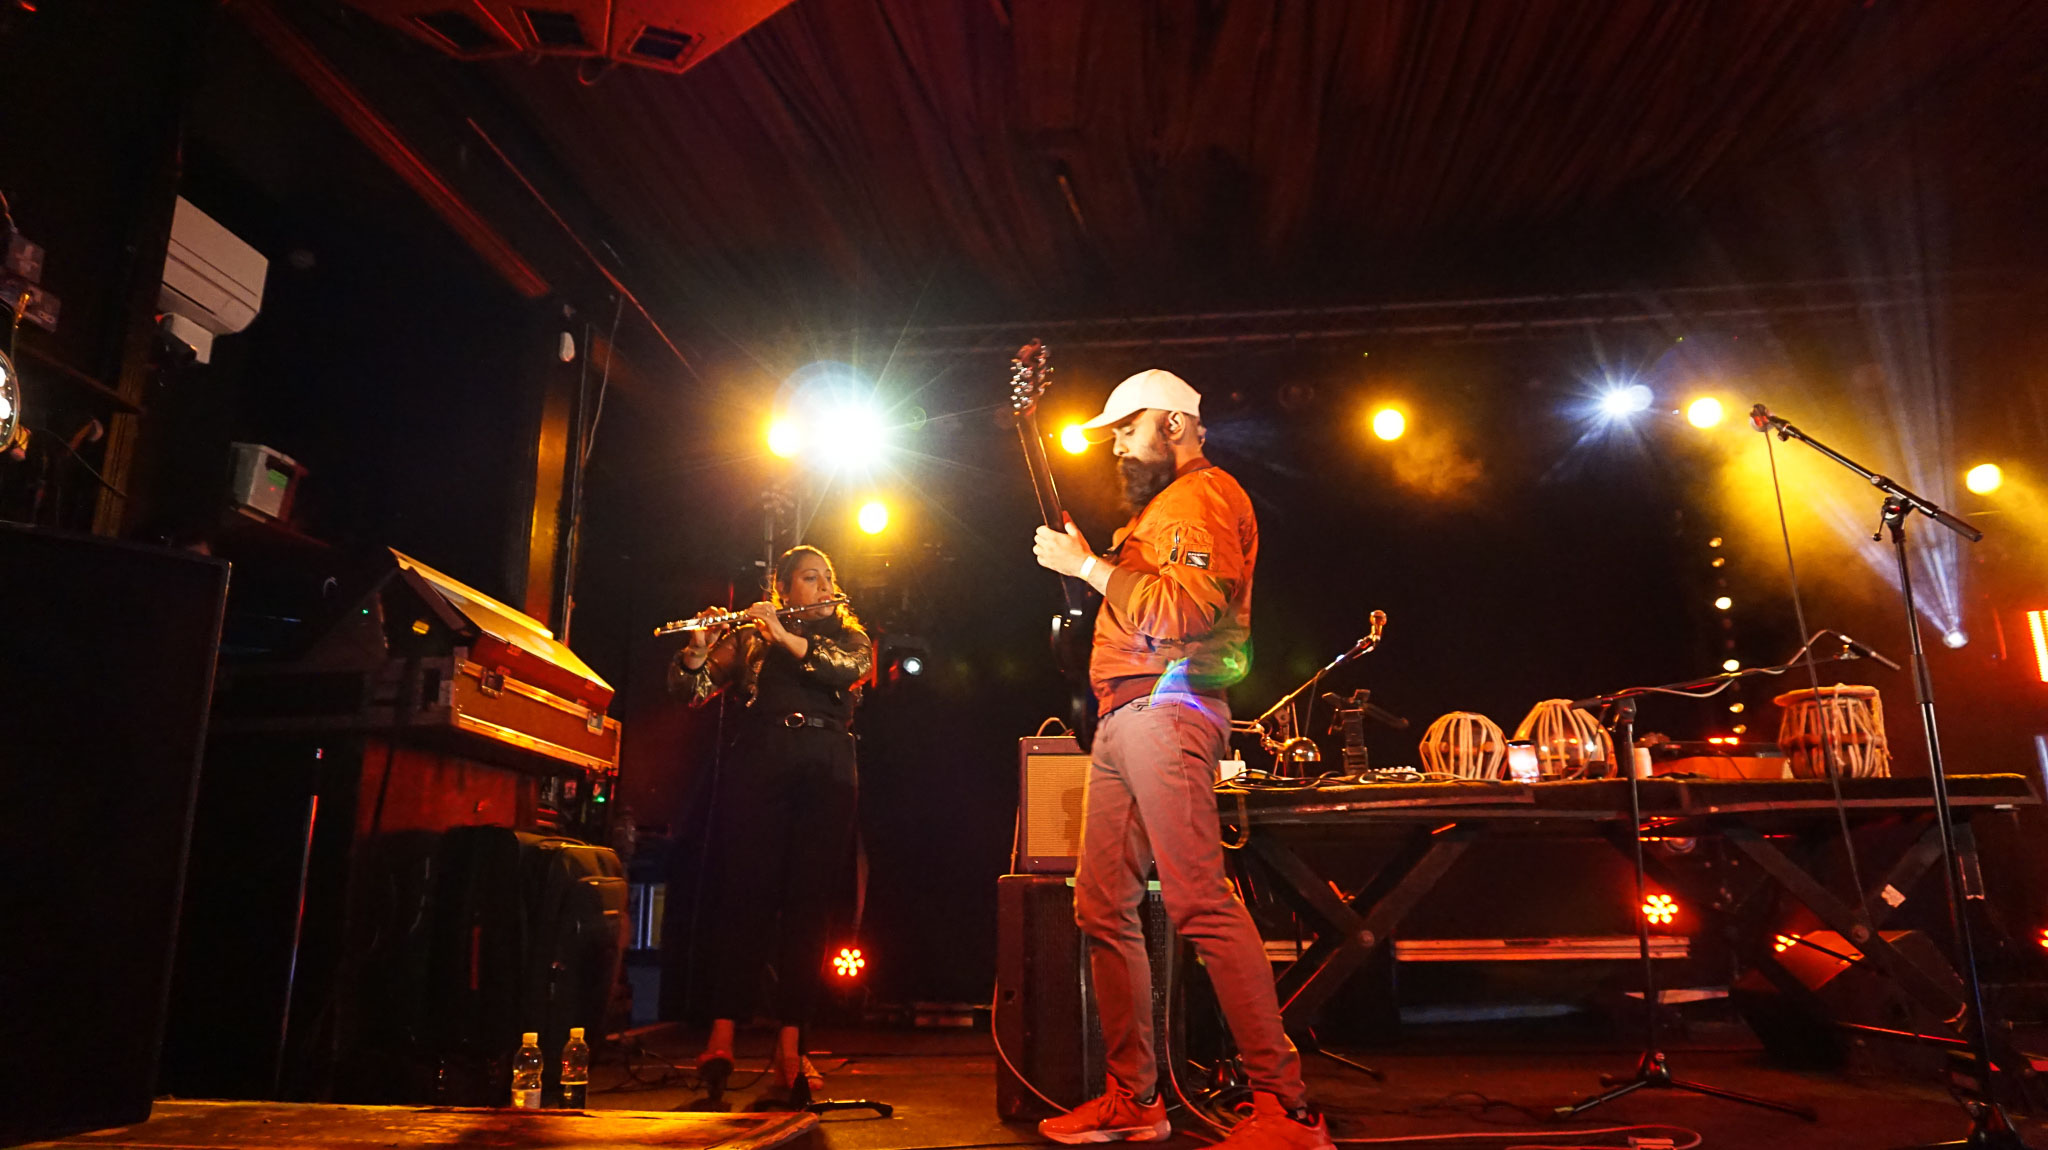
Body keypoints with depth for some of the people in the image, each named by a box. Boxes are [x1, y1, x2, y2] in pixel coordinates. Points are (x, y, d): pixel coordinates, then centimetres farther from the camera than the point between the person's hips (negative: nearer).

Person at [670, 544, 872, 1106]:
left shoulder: (849, 635, 20)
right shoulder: (750, 638, 17)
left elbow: (853, 669, -4)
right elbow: (691, 689, 9)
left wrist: (788, 638, -13)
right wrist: (699, 649, -11)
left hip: (826, 775, 1)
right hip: (760, 767, -1)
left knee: (810, 903, -4)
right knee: (747, 893, -10)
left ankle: (790, 1049, -2)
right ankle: (721, 1036, -11)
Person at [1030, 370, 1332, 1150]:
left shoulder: (1204, 494, -1)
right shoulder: (1158, 507, 29)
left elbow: (1188, 609, -16)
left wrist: (1088, 567, -10)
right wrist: (1090, 564, 21)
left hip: (1166, 707, -10)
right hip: (1124, 717, 10)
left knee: (1200, 902, -17)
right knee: (1102, 908, 7)